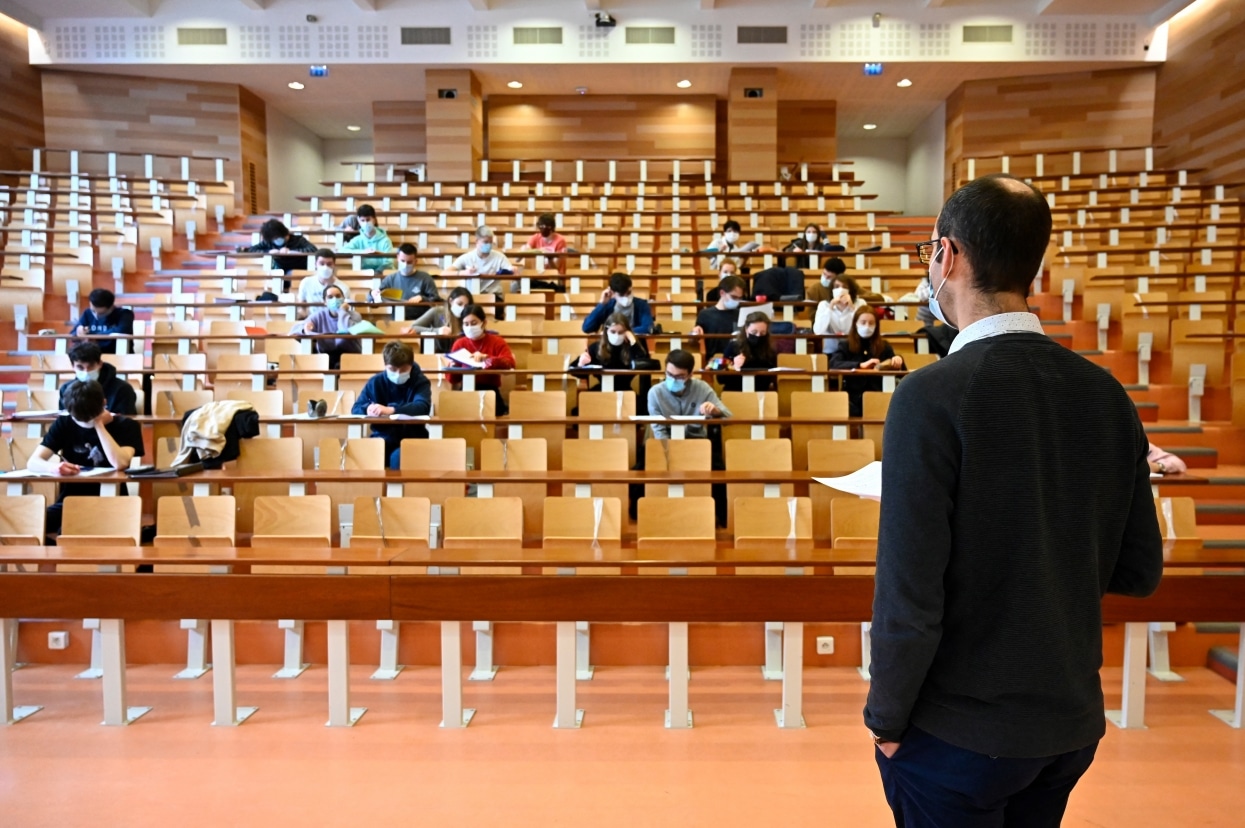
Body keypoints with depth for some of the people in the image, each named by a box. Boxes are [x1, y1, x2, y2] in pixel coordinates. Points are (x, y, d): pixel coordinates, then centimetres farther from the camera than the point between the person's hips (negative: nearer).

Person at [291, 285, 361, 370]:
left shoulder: (354, 315, -3)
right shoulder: (319, 315, 4)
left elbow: (348, 331, -26)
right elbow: (294, 330, -2)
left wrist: (342, 311, -12)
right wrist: (304, 329, -25)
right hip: (326, 357, 2)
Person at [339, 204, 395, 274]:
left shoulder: (384, 240, -2)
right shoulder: (357, 240, 4)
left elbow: (388, 263, -7)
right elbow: (342, 250, -10)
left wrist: (377, 272, -24)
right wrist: (362, 251, -22)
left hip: (381, 274, -2)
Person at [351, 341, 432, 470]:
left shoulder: (420, 381, -3)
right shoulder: (375, 382, 6)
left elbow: (423, 407, -22)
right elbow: (356, 408, 0)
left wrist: (391, 410, -37)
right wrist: (368, 409, -26)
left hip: (411, 438, -2)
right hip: (383, 437, 3)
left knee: (398, 456, -34)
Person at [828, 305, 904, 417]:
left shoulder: (884, 346, 13)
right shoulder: (845, 345, 7)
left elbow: (900, 372, 11)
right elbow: (833, 365, -10)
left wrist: (899, 360, -12)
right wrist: (860, 365, -20)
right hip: (853, 397, -2)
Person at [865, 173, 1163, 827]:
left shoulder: (931, 397, -23)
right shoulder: (1107, 393, -4)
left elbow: (908, 597, -22)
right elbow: (1138, 571, 3)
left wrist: (885, 719, -8)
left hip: (957, 734, -6)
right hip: (1073, 724, 6)